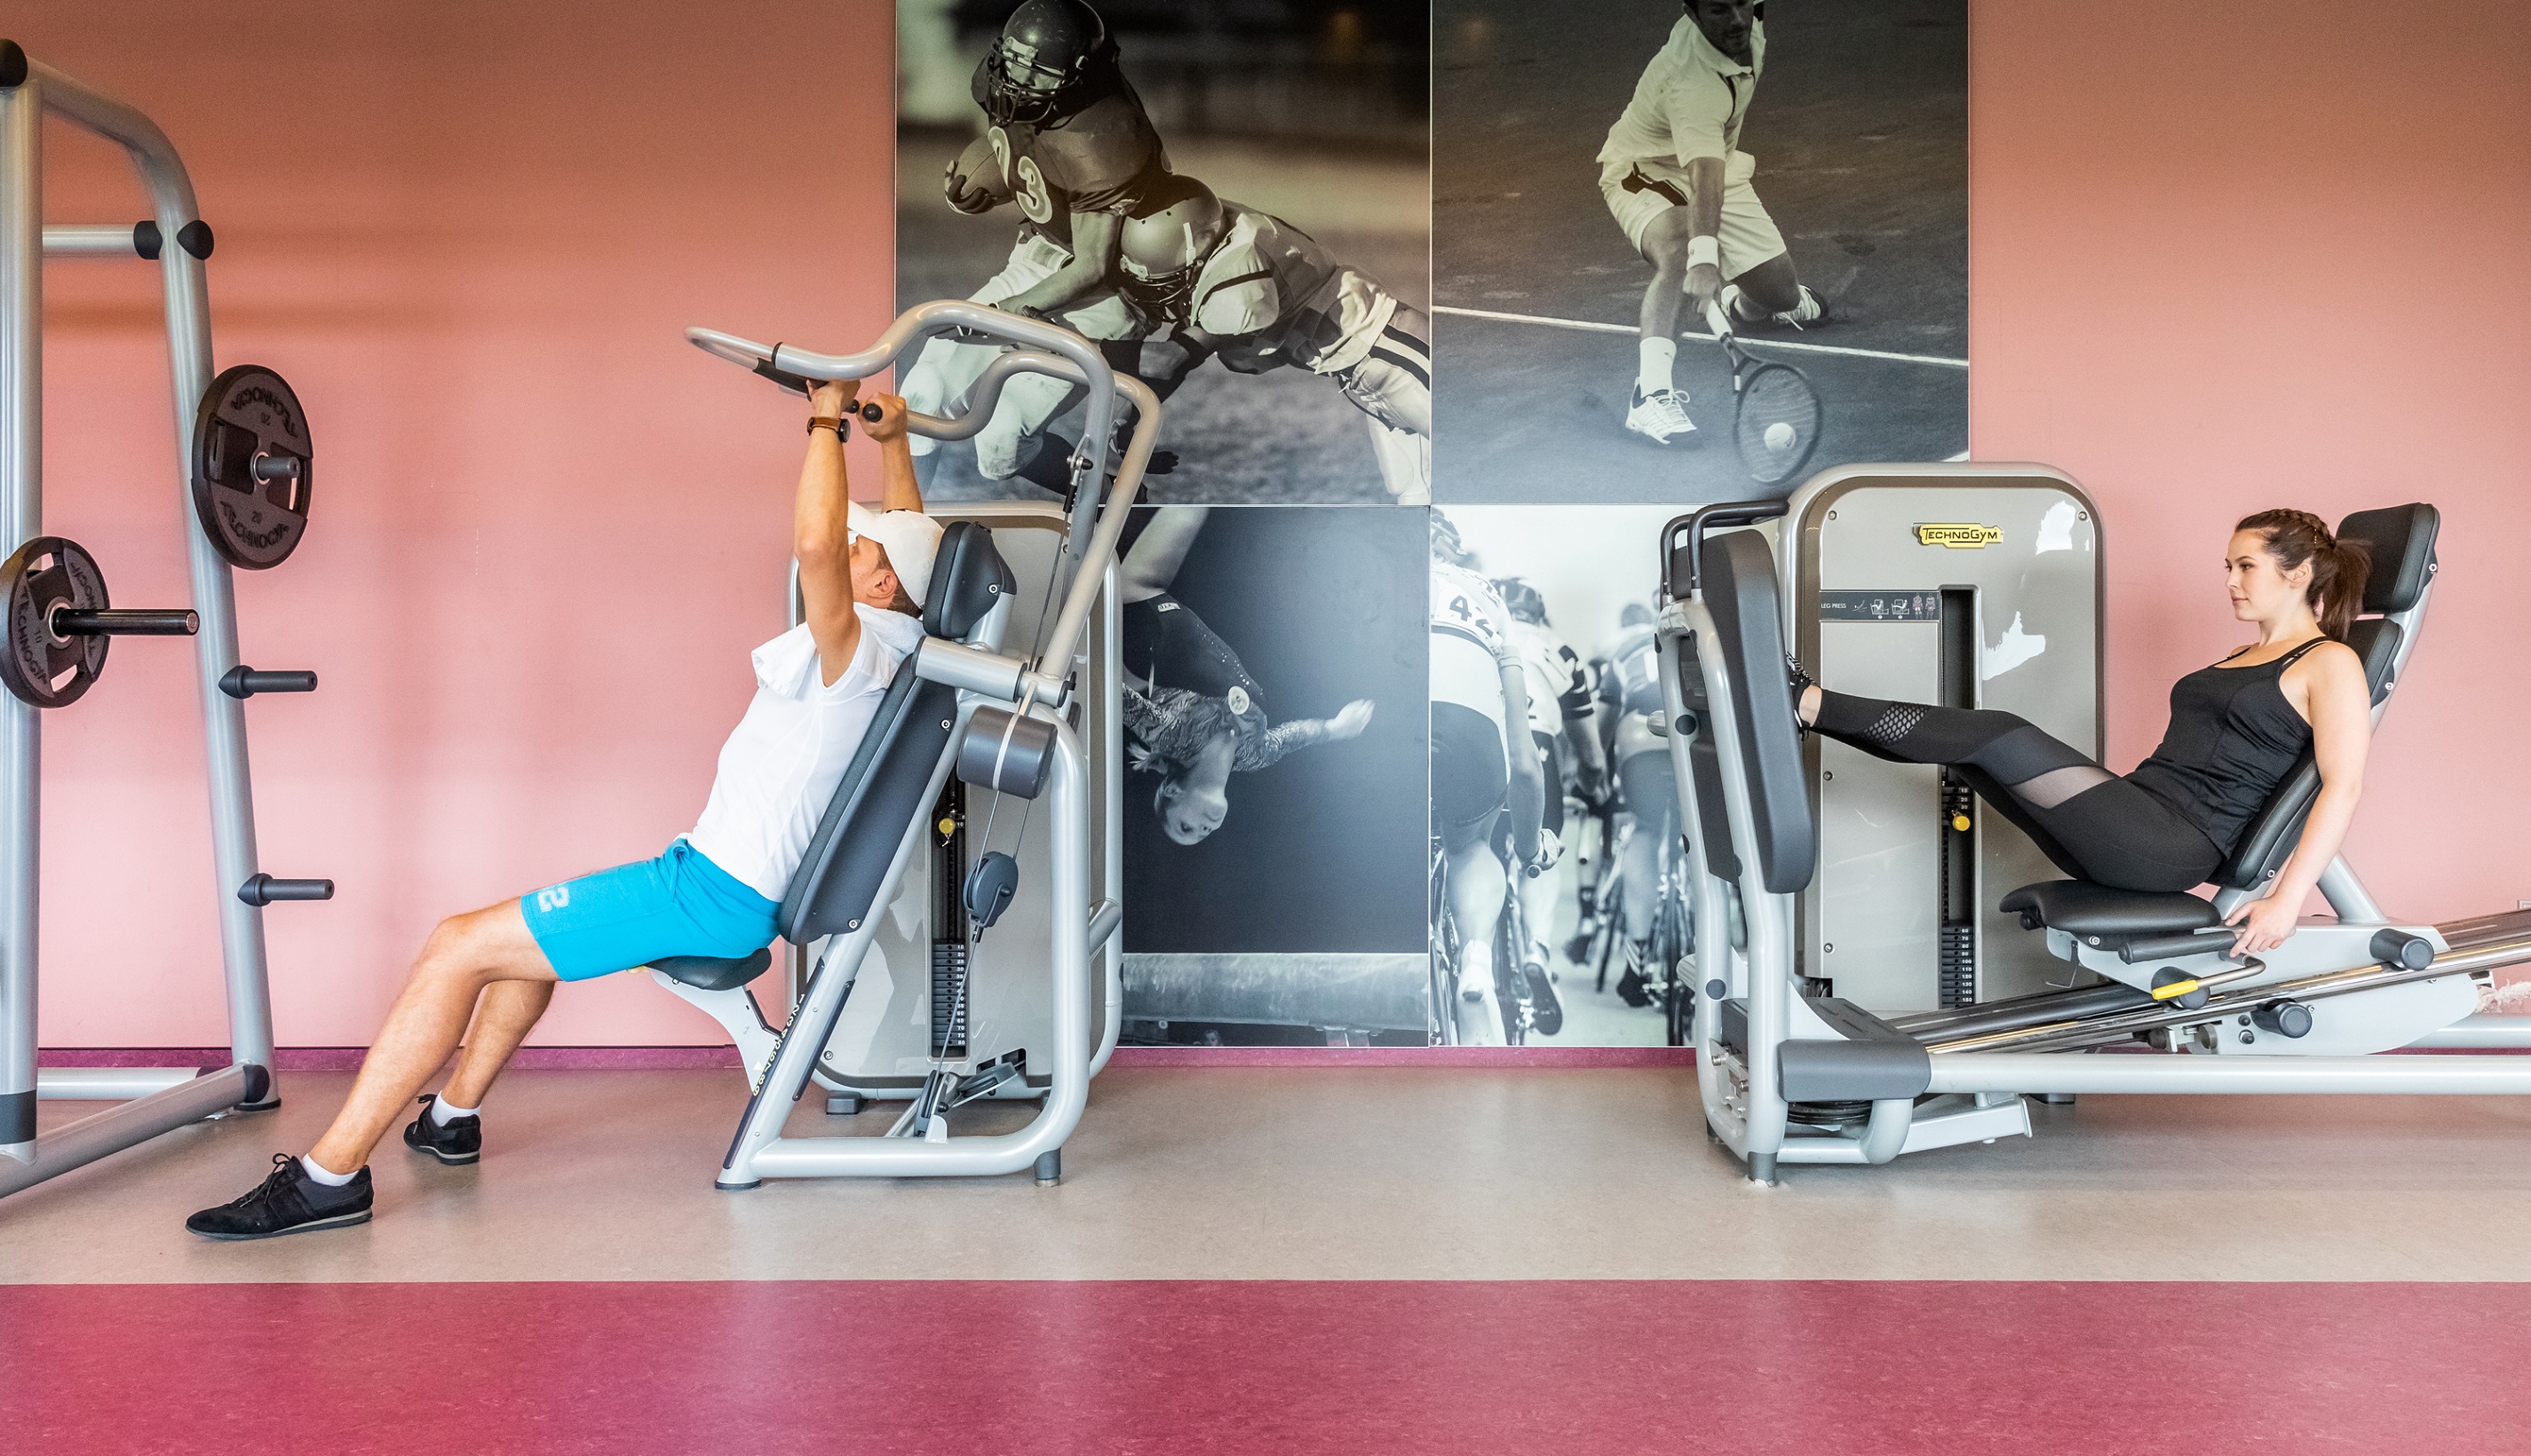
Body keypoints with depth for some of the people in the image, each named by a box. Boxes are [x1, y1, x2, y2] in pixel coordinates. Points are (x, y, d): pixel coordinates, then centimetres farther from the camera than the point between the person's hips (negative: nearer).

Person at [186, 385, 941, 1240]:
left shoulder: (855, 650, -18)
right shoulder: (891, 643, 9)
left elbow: (815, 541, -37)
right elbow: (912, 540, 27)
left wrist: (827, 425, -25)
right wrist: (893, 439, 26)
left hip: (714, 891, -11)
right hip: (740, 886, 11)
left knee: (458, 947, -10)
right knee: (526, 929, 29)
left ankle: (329, 1175, -5)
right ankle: (454, 1114, 39)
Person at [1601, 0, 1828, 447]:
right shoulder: (1693, 84, -38)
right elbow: (1704, 177, -52)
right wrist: (1704, 257, -63)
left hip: (1718, 165, 7)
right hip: (1644, 173, -7)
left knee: (1782, 299, 6)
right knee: (1677, 254, -40)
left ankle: (1738, 301, 42)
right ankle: (1652, 391, -48)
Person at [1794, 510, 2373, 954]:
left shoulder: (2330, 663, -1)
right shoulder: (2244, 658, 26)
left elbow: (2343, 786, -11)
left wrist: (2287, 899, -19)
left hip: (2176, 844, -8)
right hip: (2133, 825, 8)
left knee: (2000, 736, -20)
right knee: (1971, 744, -8)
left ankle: (1806, 702, -21)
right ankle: (1805, 703, -13)